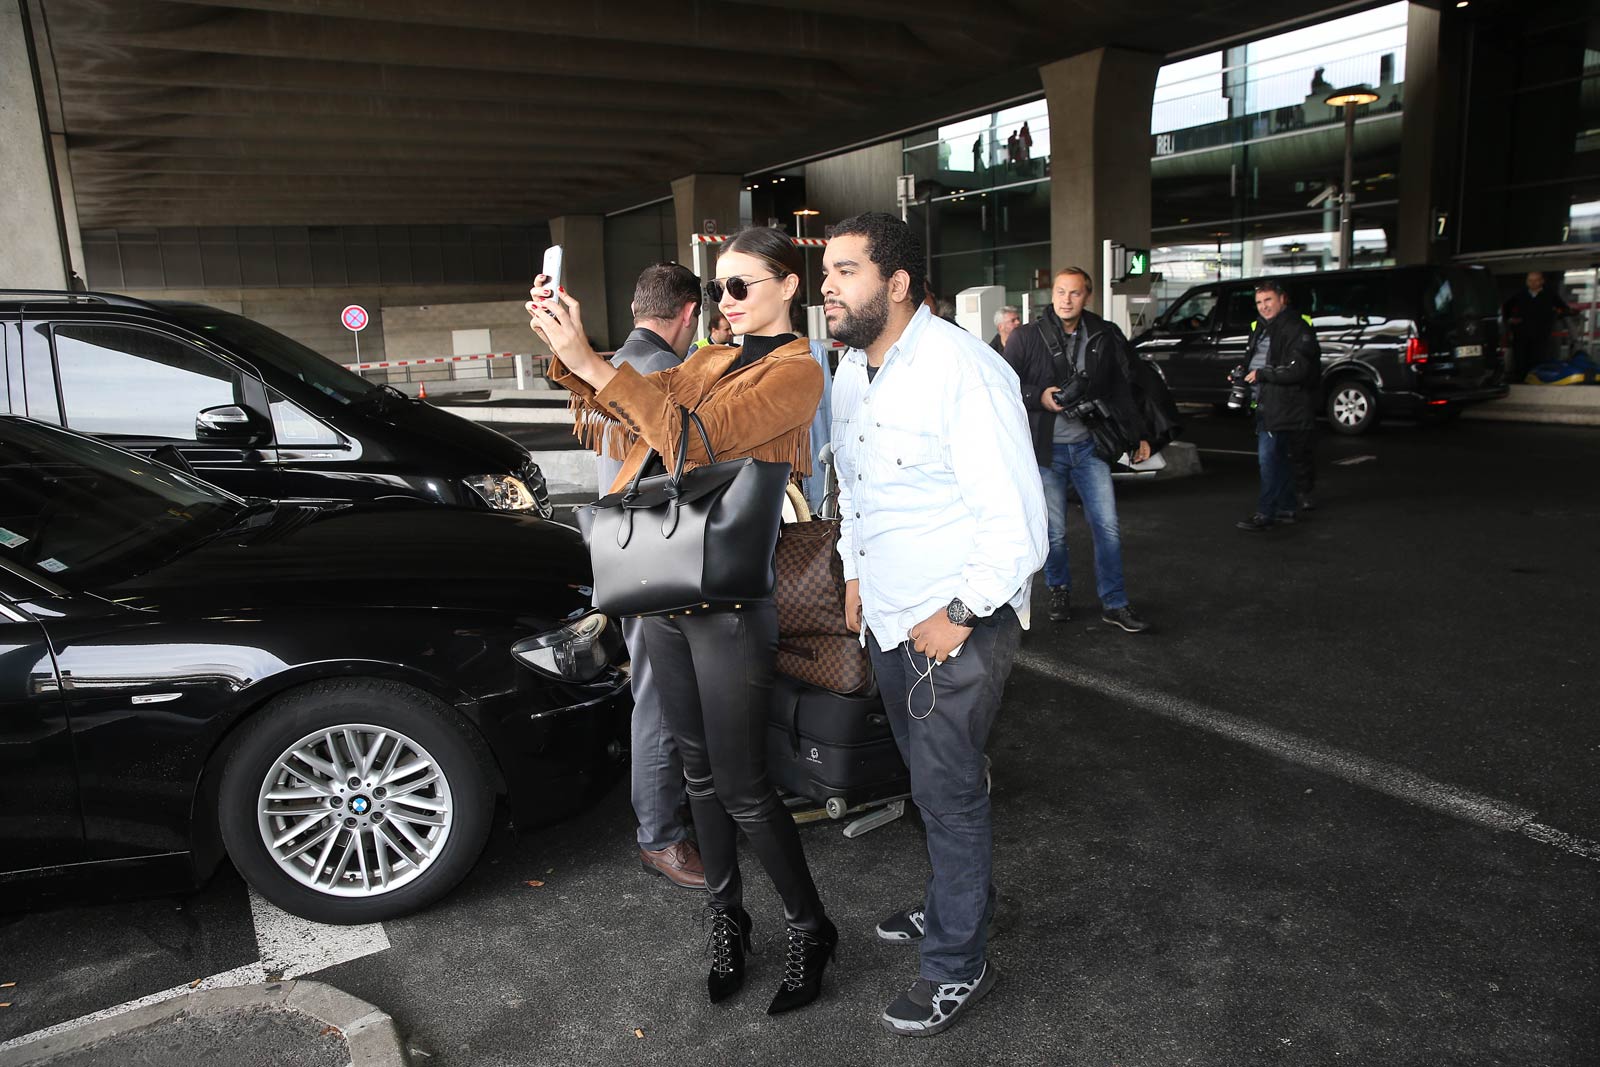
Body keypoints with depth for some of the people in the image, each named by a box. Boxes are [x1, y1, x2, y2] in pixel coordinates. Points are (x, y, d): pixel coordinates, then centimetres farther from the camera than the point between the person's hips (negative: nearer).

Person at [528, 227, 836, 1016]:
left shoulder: (795, 371, -10)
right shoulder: (712, 361, 15)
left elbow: (697, 434, -24)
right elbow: (617, 404, 9)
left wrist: (590, 361, -27)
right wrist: (567, 352, -10)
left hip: (732, 601, -7)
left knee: (740, 787, 1)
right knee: (698, 767, 17)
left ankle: (807, 928, 23)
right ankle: (726, 916, 35)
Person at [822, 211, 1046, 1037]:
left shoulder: (963, 373, -22)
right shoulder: (850, 374, 6)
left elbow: (1017, 521, -22)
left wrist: (959, 616, -19)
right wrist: (855, 574, 16)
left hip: (957, 626, -8)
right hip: (887, 619, 8)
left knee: (947, 792, 3)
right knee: (929, 778, 21)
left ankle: (957, 965, 23)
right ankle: (955, 903, 44)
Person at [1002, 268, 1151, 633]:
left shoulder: (1105, 337, 4)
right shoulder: (1026, 337, -5)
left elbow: (1125, 389, 10)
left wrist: (1139, 435, 9)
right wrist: (1039, 397, -18)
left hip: (1089, 446, 2)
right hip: (1046, 449, -2)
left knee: (1107, 527, 2)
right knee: (1054, 531, 7)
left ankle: (1114, 603, 13)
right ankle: (1059, 590, 29)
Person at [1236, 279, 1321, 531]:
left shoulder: (1297, 329, -12)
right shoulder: (1261, 328, 16)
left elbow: (1298, 369, -20)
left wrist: (1262, 375, -18)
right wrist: (1243, 373, 9)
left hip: (1285, 405, -9)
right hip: (1265, 404, 9)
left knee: (1269, 457, -13)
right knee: (1279, 459, 15)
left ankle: (1266, 513, -11)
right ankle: (1285, 509, 24)